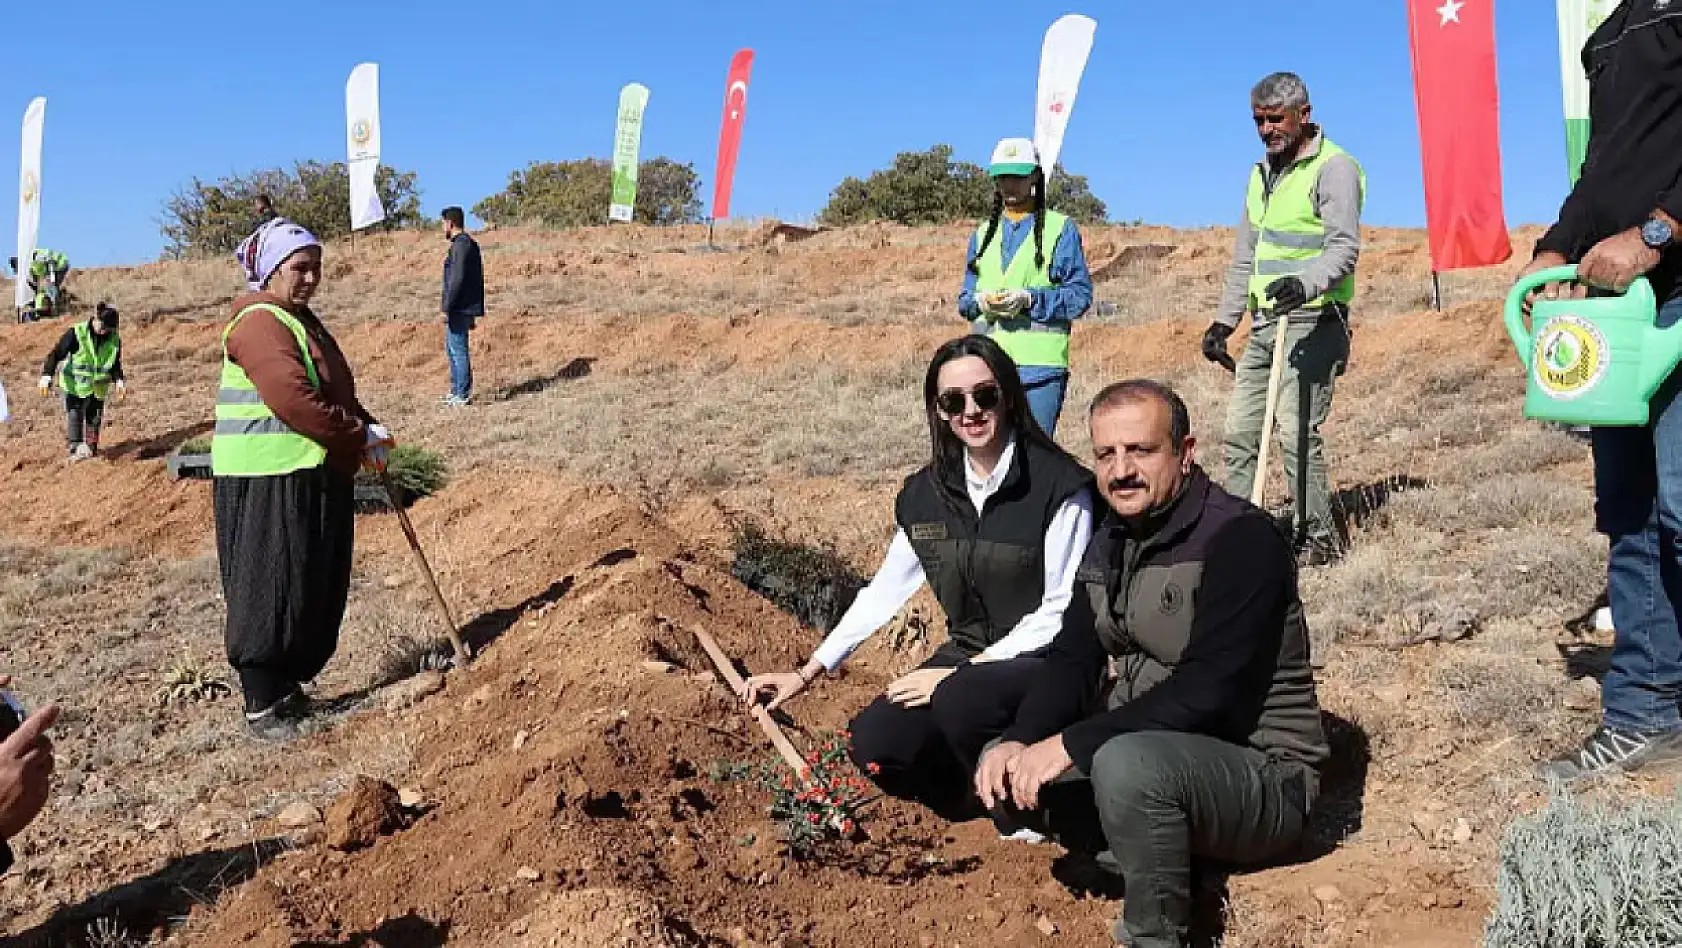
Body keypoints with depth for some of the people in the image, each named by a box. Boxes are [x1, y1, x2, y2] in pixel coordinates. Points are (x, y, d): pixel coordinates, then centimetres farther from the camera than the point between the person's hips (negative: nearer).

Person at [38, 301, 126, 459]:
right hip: (74, 384, -3)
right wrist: (47, 376, -22)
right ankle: (75, 447, -9)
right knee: (74, 415, -11)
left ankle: (91, 447, 24)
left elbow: (116, 364, 8)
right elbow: (56, 354, -13)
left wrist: (119, 380, -9)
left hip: (97, 387, 3)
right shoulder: (76, 334, -16)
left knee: (94, 417, 9)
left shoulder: (114, 340, -4)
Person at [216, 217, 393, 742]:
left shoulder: (302, 320, 19)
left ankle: (288, 686, 28)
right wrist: (360, 435, -16)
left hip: (317, 479, 10)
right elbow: (296, 401, -25)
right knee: (271, 593, -3)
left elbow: (337, 392, 22)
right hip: (268, 485, -10)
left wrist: (368, 431, 4)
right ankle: (261, 705, 7)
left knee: (317, 591, 14)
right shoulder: (259, 323, -14)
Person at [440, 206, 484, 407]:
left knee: (458, 349, -6)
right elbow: (477, 277, 21)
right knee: (451, 348, 17)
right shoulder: (469, 244, 17)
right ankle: (456, 390, 24)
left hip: (458, 308, -10)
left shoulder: (461, 245, -14)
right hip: (463, 309, 10)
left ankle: (463, 395, -2)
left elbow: (457, 279, -21)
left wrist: (447, 308, -19)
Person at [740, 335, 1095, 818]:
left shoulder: (1058, 484, -14)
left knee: (960, 701, -35)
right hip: (968, 658, 5)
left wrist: (964, 672, -18)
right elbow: (884, 591, 10)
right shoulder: (927, 493, 3)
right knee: (875, 743, -18)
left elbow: (1062, 607, -14)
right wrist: (806, 673, 7)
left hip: (1043, 658, -5)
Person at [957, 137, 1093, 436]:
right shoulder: (982, 234, 22)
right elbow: (964, 299, 21)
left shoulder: (1061, 229, 8)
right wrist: (981, 301, -4)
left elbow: (1080, 295, 1)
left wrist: (1029, 299, -14)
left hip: (1041, 363, -4)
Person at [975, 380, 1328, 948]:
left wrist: (1070, 745, -29)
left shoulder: (1242, 539, -20)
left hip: (1259, 774, -8)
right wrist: (1020, 741, -18)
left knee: (1127, 764, -36)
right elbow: (1072, 659, 1)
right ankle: (1157, 863, 2)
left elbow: (1206, 692, -28)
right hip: (1149, 751, 8)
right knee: (1005, 771, 0)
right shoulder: (1111, 540, 5)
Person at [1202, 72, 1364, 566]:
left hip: (1312, 322, -8)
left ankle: (1318, 538, -2)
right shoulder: (1262, 173, 20)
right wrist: (1223, 322, 18)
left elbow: (1343, 248, -18)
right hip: (1264, 323, 8)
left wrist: (1306, 283, -37)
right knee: (1239, 429, 5)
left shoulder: (1334, 167, -6)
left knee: (1296, 430, -13)